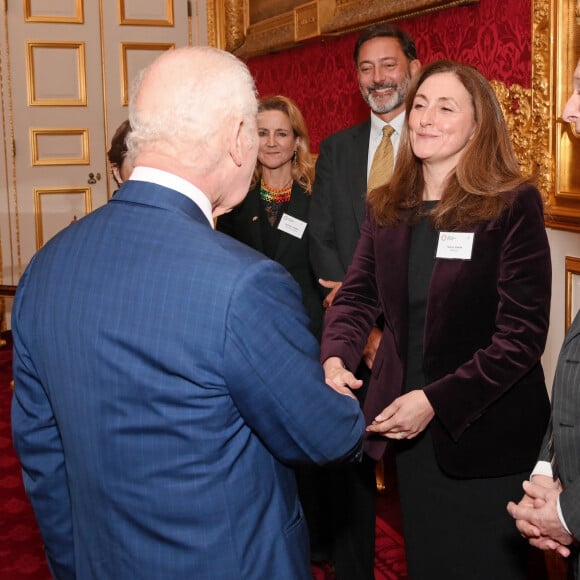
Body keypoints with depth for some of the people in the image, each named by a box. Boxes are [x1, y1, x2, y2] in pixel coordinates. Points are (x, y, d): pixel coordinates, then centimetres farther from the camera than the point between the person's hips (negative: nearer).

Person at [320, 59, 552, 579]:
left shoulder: (514, 205, -13)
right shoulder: (387, 207, 4)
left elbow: (522, 332, -16)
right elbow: (356, 297, 5)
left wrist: (436, 400, -21)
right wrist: (335, 358, -16)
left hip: (486, 434, -4)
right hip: (408, 428, 5)